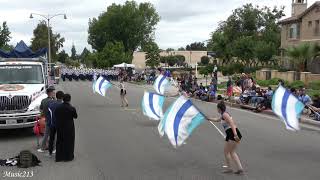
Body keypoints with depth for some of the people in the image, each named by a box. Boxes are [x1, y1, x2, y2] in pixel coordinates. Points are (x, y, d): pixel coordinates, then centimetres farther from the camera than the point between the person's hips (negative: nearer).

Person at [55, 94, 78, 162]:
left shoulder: (58, 107, -8)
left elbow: (55, 115, 1)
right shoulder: (72, 108, -19)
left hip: (59, 127, 4)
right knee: (69, 142, 11)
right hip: (69, 128, -3)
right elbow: (75, 116, -5)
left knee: (59, 141, 16)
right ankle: (68, 157, 18)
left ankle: (59, 157, 22)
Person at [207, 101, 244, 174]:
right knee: (232, 152, 12)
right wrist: (208, 118, 52)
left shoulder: (225, 114, -9)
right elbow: (217, 119, 42)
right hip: (231, 135, 10)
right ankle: (240, 168, 8)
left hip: (232, 135, -10)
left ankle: (229, 168, 10)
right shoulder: (223, 115, 21)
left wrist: (235, 134, -32)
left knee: (226, 152, 0)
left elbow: (232, 123, -22)